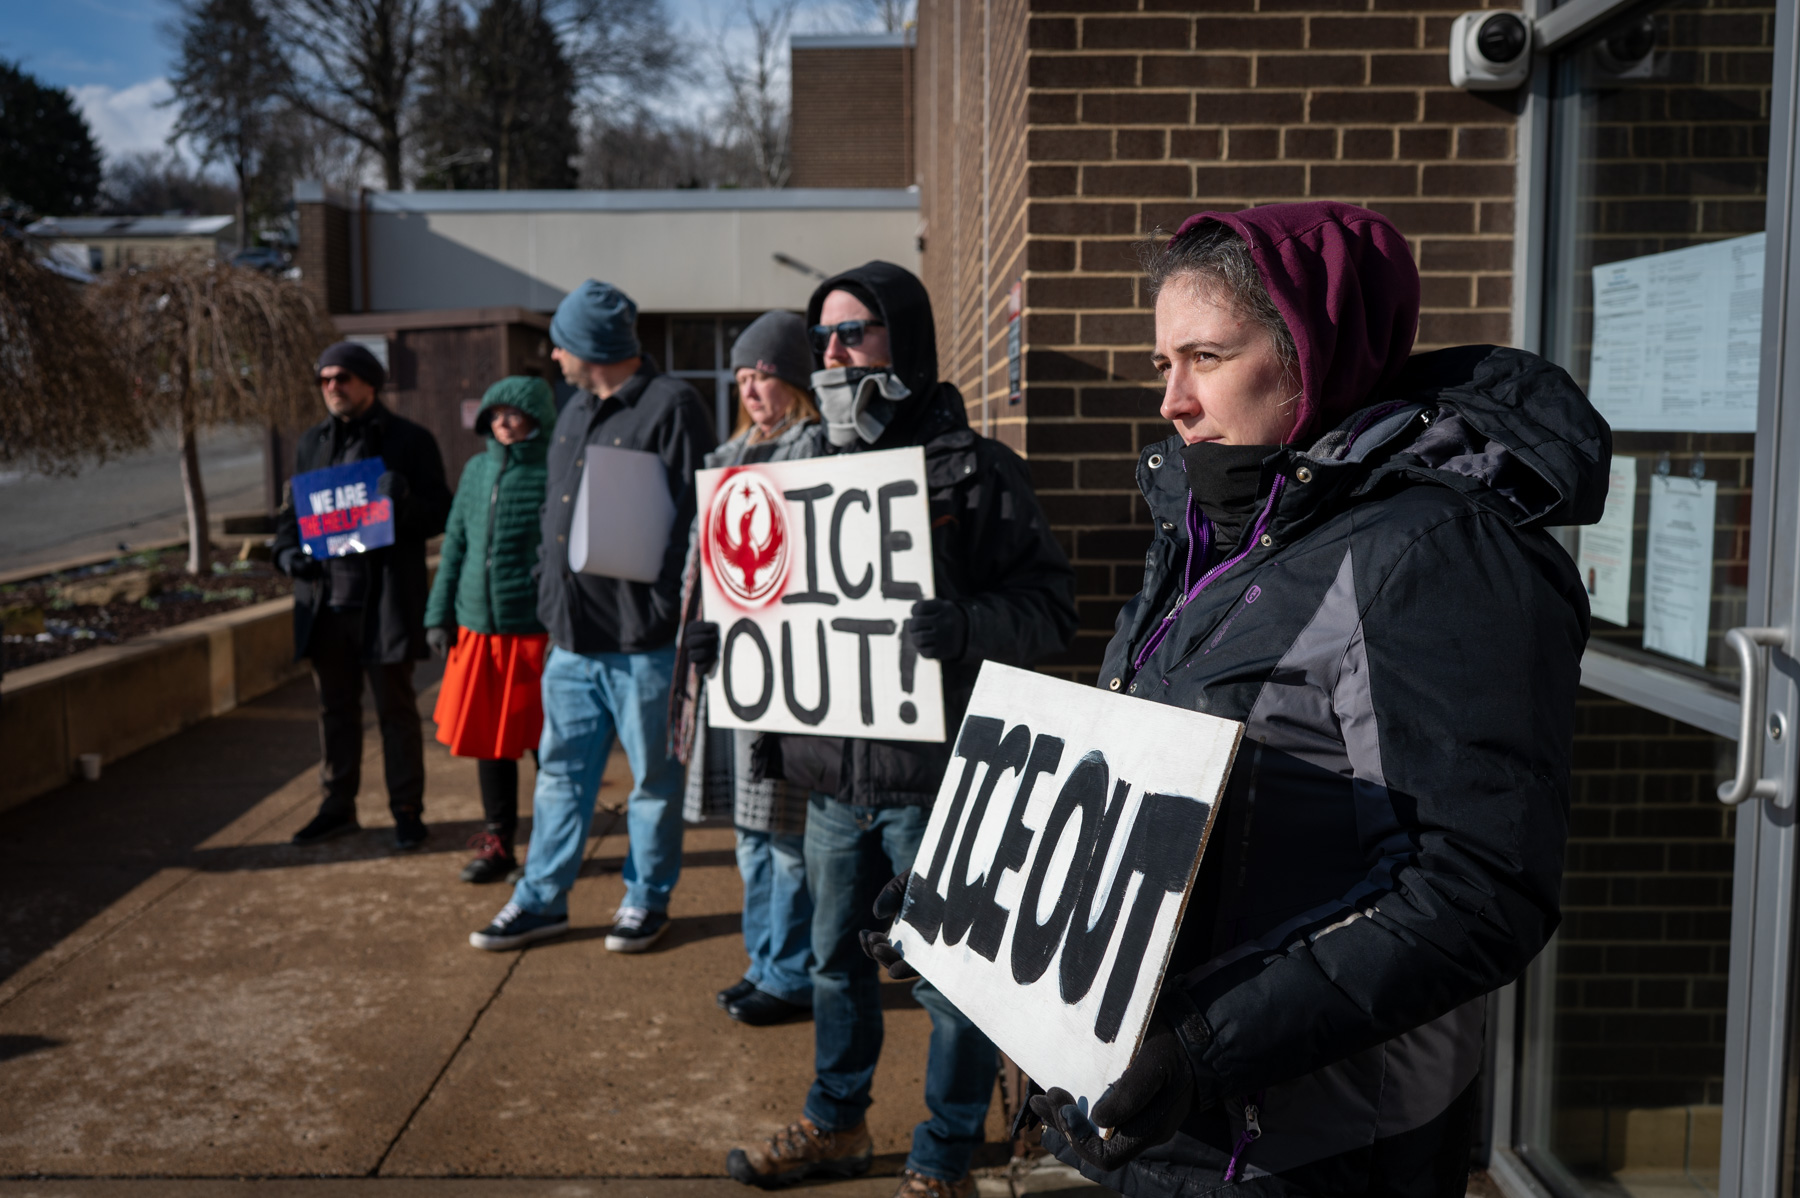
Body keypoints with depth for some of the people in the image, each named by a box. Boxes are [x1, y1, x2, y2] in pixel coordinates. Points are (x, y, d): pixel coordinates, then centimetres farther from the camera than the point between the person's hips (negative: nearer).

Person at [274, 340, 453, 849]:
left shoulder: (410, 441, -2)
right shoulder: (312, 443, 13)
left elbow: (440, 513, -4)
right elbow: (291, 510, 19)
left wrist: (404, 502, -24)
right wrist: (288, 551, -1)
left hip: (386, 601, -5)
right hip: (326, 598, 5)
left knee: (395, 707, 4)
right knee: (336, 708, 14)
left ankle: (407, 810, 15)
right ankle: (338, 807, 25)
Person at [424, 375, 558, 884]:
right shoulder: (477, 469, 11)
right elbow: (455, 543, 16)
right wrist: (439, 615, 13)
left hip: (535, 629, -5)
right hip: (478, 628, 6)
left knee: (544, 743, 5)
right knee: (486, 737, 11)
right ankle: (497, 841, 25)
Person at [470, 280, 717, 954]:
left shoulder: (670, 407, -11)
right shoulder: (575, 413, 16)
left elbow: (692, 515, -16)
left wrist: (670, 613, -19)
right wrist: (549, 602, 17)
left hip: (642, 641, -8)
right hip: (572, 635, 8)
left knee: (653, 776, 7)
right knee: (561, 770, 14)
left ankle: (647, 899, 22)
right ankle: (541, 899, 25)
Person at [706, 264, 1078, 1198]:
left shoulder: (976, 471, -8)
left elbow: (1050, 604, -13)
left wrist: (968, 628, -30)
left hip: (934, 775, -6)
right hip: (833, 772, 7)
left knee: (949, 978, 6)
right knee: (835, 956, 21)